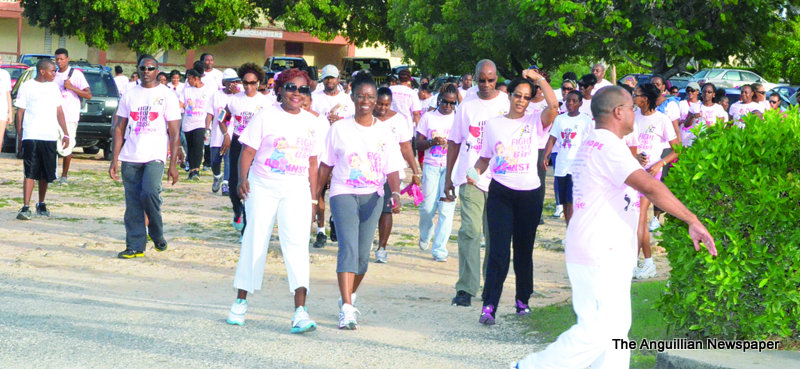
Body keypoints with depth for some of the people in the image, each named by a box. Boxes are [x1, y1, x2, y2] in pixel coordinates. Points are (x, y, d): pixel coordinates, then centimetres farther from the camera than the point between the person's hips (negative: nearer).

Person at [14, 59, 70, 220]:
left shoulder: (54, 87, 15)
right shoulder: (27, 87, 0)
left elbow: (59, 112, 18)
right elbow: (20, 113, 0)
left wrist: (65, 134, 12)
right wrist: (19, 137, -4)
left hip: (50, 136, 5)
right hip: (31, 136, -5)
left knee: (46, 174, 9)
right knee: (30, 173, -11)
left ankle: (41, 205, 24)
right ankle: (26, 207, -14)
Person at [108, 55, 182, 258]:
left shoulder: (167, 95, 2)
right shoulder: (130, 95, 12)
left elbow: (174, 133, 0)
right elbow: (119, 129, 14)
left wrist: (173, 163, -7)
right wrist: (115, 160, 6)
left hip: (155, 157, -4)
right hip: (130, 157, 4)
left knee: (149, 192, -23)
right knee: (132, 204, 3)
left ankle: (157, 233, 0)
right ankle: (135, 246, 11)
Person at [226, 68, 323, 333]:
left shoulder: (310, 122, 10)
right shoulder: (266, 117, 0)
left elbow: (312, 163, 14)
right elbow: (248, 152, -2)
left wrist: (313, 197, 11)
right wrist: (242, 179, -18)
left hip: (296, 191, 1)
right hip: (262, 186, -1)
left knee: (296, 242, -12)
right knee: (255, 241, 3)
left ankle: (300, 311, -20)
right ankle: (241, 301, 21)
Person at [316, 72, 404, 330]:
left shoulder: (384, 132, 6)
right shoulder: (339, 129, 3)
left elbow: (392, 169, 0)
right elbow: (326, 165, 9)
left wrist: (395, 193, -17)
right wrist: (315, 195, 7)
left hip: (372, 197, 2)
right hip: (343, 194, -2)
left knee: (363, 253, 5)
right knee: (348, 247, -18)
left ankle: (349, 296, 31)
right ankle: (346, 309, -24)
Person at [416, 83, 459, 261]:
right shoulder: (428, 118, 9)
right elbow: (418, 143, 7)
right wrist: (432, 142, -12)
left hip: (451, 166, 0)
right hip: (431, 165, 0)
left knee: (446, 207, -9)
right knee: (428, 206, -4)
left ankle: (439, 250, -5)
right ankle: (425, 235, 29)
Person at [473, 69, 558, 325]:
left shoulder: (535, 121, 5)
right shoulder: (493, 124, 9)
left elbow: (553, 106, -16)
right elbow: (485, 157, 14)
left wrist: (539, 79, -9)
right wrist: (477, 171, -5)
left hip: (530, 193, 0)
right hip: (500, 193, 0)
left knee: (524, 250, 9)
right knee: (499, 250, -11)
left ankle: (523, 300, 24)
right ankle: (489, 306, -14)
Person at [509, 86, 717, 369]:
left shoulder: (592, 144, 17)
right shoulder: (608, 146, -16)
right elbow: (650, 187, -27)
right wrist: (693, 221, -27)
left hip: (608, 255, 11)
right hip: (599, 255, -11)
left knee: (616, 327, 11)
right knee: (597, 330, -9)